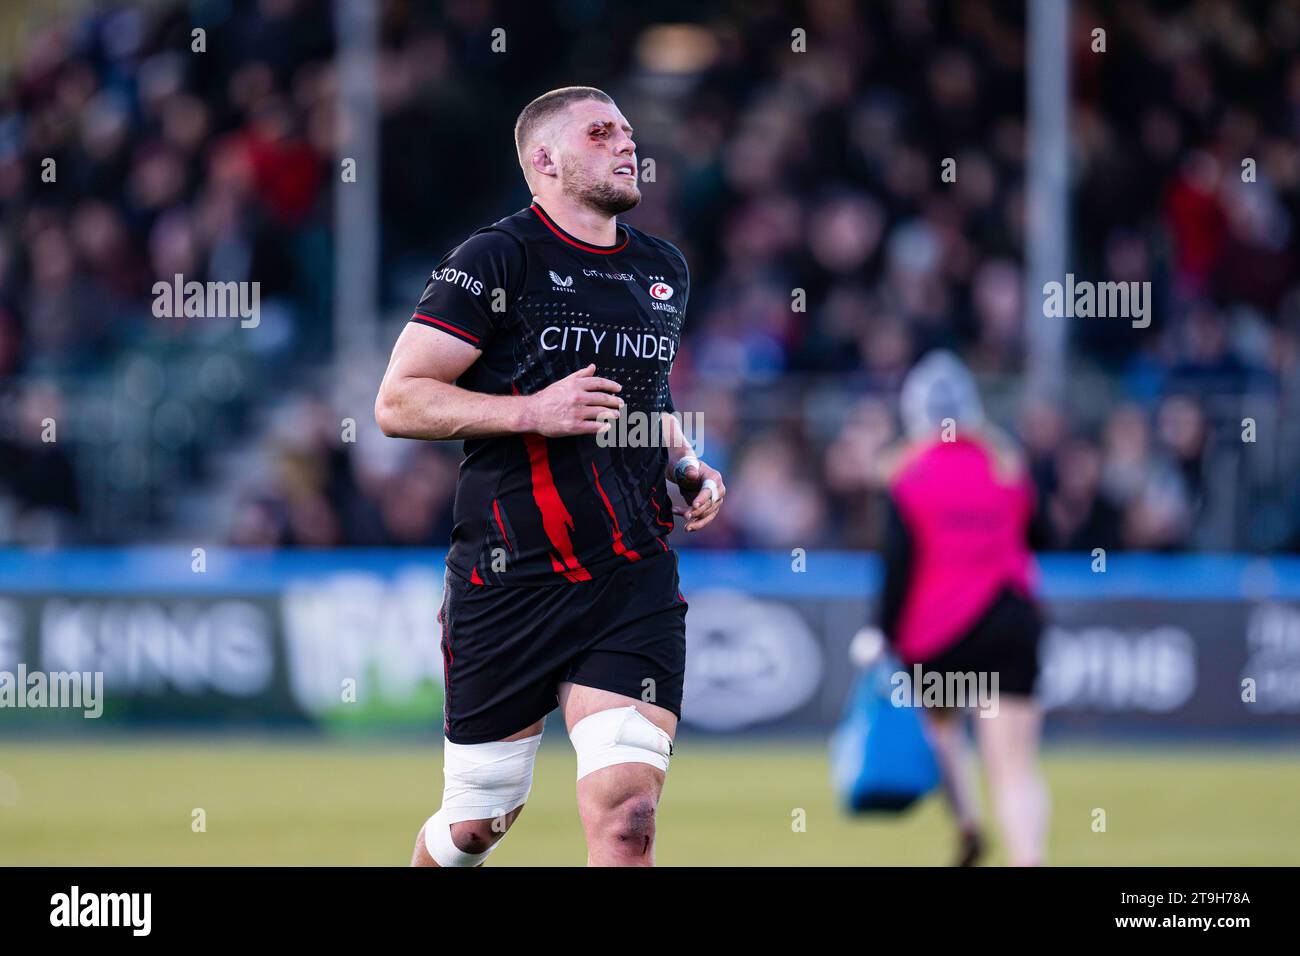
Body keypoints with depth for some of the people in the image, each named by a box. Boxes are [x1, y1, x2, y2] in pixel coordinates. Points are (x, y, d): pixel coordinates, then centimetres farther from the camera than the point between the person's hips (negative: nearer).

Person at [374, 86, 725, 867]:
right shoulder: (497, 259, -5)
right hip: (507, 582, -4)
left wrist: (689, 469, 14)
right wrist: (533, 410, -19)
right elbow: (398, 402, -9)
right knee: (479, 823, 6)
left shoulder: (666, 270, 15)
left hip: (635, 579, 4)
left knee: (627, 817, -14)